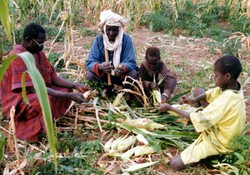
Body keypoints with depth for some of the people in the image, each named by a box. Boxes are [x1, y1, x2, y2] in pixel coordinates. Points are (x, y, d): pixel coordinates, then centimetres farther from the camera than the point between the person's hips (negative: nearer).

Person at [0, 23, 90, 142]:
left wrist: (76, 86, -10)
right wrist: (69, 96, -31)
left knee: (67, 90, -1)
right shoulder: (17, 57, -24)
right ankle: (28, 129, -10)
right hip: (17, 100, -9)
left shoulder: (38, 53, 2)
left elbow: (53, 77, 5)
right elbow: (33, 89, -29)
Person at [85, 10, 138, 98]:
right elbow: (89, 62, -19)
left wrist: (123, 68, -46)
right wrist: (99, 66, -42)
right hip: (103, 74, 2)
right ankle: (107, 88, 6)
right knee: (89, 75, -26)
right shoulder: (98, 39, -13)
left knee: (133, 74, -32)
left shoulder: (126, 39, -16)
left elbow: (131, 62, -21)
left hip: (121, 74, -1)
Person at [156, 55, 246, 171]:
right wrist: (195, 99, -13)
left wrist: (169, 108, -23)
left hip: (218, 142, -9)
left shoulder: (226, 99, -36)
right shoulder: (232, 85, -10)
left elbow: (198, 119, -29)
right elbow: (210, 94, 8)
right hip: (219, 128, 9)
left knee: (175, 164, -16)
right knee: (198, 91, 10)